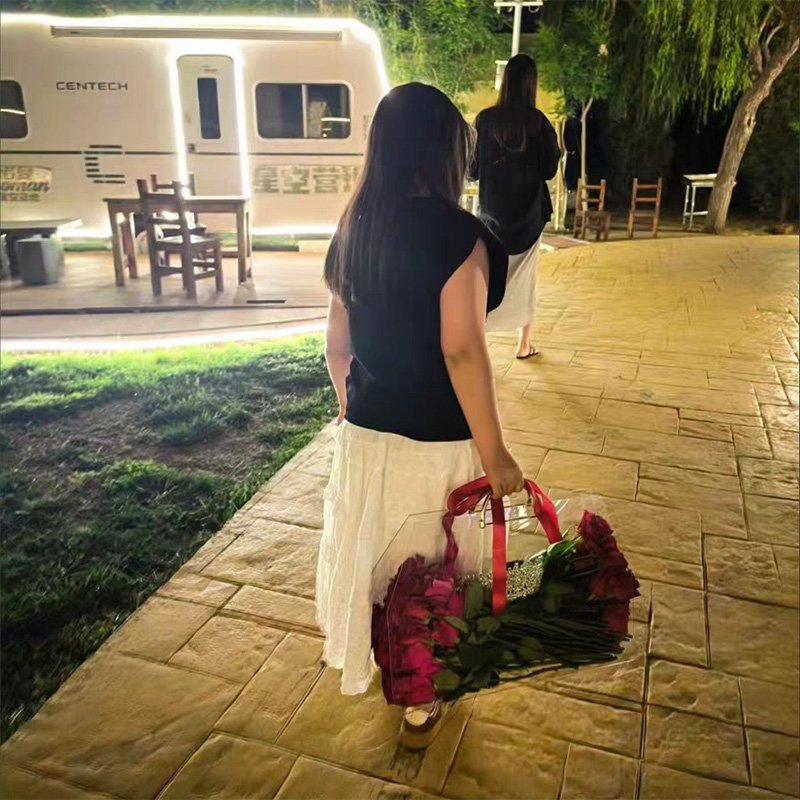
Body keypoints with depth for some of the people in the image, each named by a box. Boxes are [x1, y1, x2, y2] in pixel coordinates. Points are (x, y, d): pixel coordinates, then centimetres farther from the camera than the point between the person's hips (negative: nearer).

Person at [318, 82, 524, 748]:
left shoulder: (355, 229, 1)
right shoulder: (456, 232, -18)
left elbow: (337, 344, 5)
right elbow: (461, 351, -23)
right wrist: (493, 452, -16)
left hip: (365, 432, 6)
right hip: (435, 442, -5)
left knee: (375, 552, 23)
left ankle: (381, 664, 47)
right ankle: (420, 704, 37)